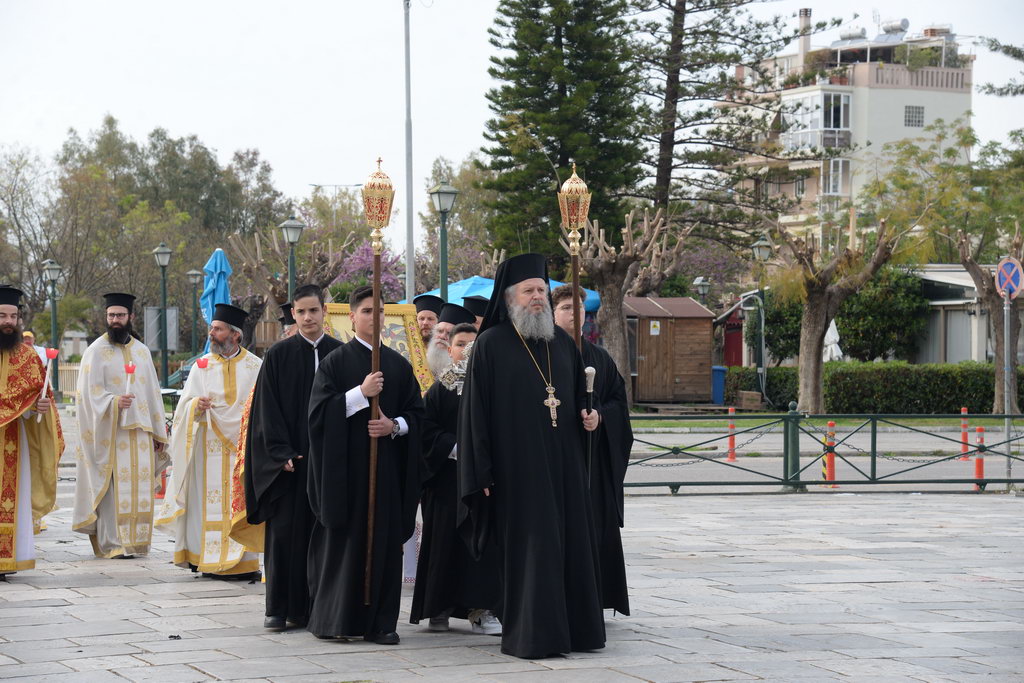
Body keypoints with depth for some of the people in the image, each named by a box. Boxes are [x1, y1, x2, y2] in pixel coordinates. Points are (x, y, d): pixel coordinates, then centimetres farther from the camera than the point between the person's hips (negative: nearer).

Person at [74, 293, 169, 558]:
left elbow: (153, 392, 18)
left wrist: (159, 432, 14)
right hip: (110, 431, -5)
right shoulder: (96, 351, 0)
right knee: (114, 486, -9)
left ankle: (135, 540, 9)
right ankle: (113, 543, -7)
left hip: (140, 430, 5)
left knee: (140, 485, 2)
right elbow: (90, 392, -7)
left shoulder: (142, 351, 15)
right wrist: (114, 402, -26)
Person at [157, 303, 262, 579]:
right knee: (209, 502, -3)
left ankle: (242, 561, 2)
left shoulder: (255, 367, 4)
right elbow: (184, 406, 3)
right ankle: (211, 559, 3)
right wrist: (196, 405, -19)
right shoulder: (202, 367, 7)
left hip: (243, 446, -1)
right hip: (210, 446, 1)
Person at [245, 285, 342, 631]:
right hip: (288, 459, -2)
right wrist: (281, 453, -11)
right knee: (284, 531, -2)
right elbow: (267, 410, -1)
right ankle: (279, 608, 3)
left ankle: (314, 607, 9)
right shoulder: (279, 355, 2)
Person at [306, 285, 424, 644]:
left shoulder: (399, 365, 12)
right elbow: (319, 411, -8)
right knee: (344, 540, -3)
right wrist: (361, 393, -16)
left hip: (388, 465, 3)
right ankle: (336, 618, 4)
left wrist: (395, 425, -7)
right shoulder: (336, 362, 2)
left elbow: (417, 412, 12)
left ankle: (381, 621, 5)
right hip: (346, 467, -3)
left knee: (385, 540, 1)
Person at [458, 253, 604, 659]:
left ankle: (575, 627, 13)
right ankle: (529, 635, 0)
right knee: (528, 547, -6)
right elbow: (476, 412, -6)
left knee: (572, 544, 5)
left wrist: (588, 418, 0)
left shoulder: (563, 344, 13)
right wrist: (483, 473, -11)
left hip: (563, 465, 5)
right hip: (518, 467, -5)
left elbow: (579, 397, 23)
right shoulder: (491, 345, -3)